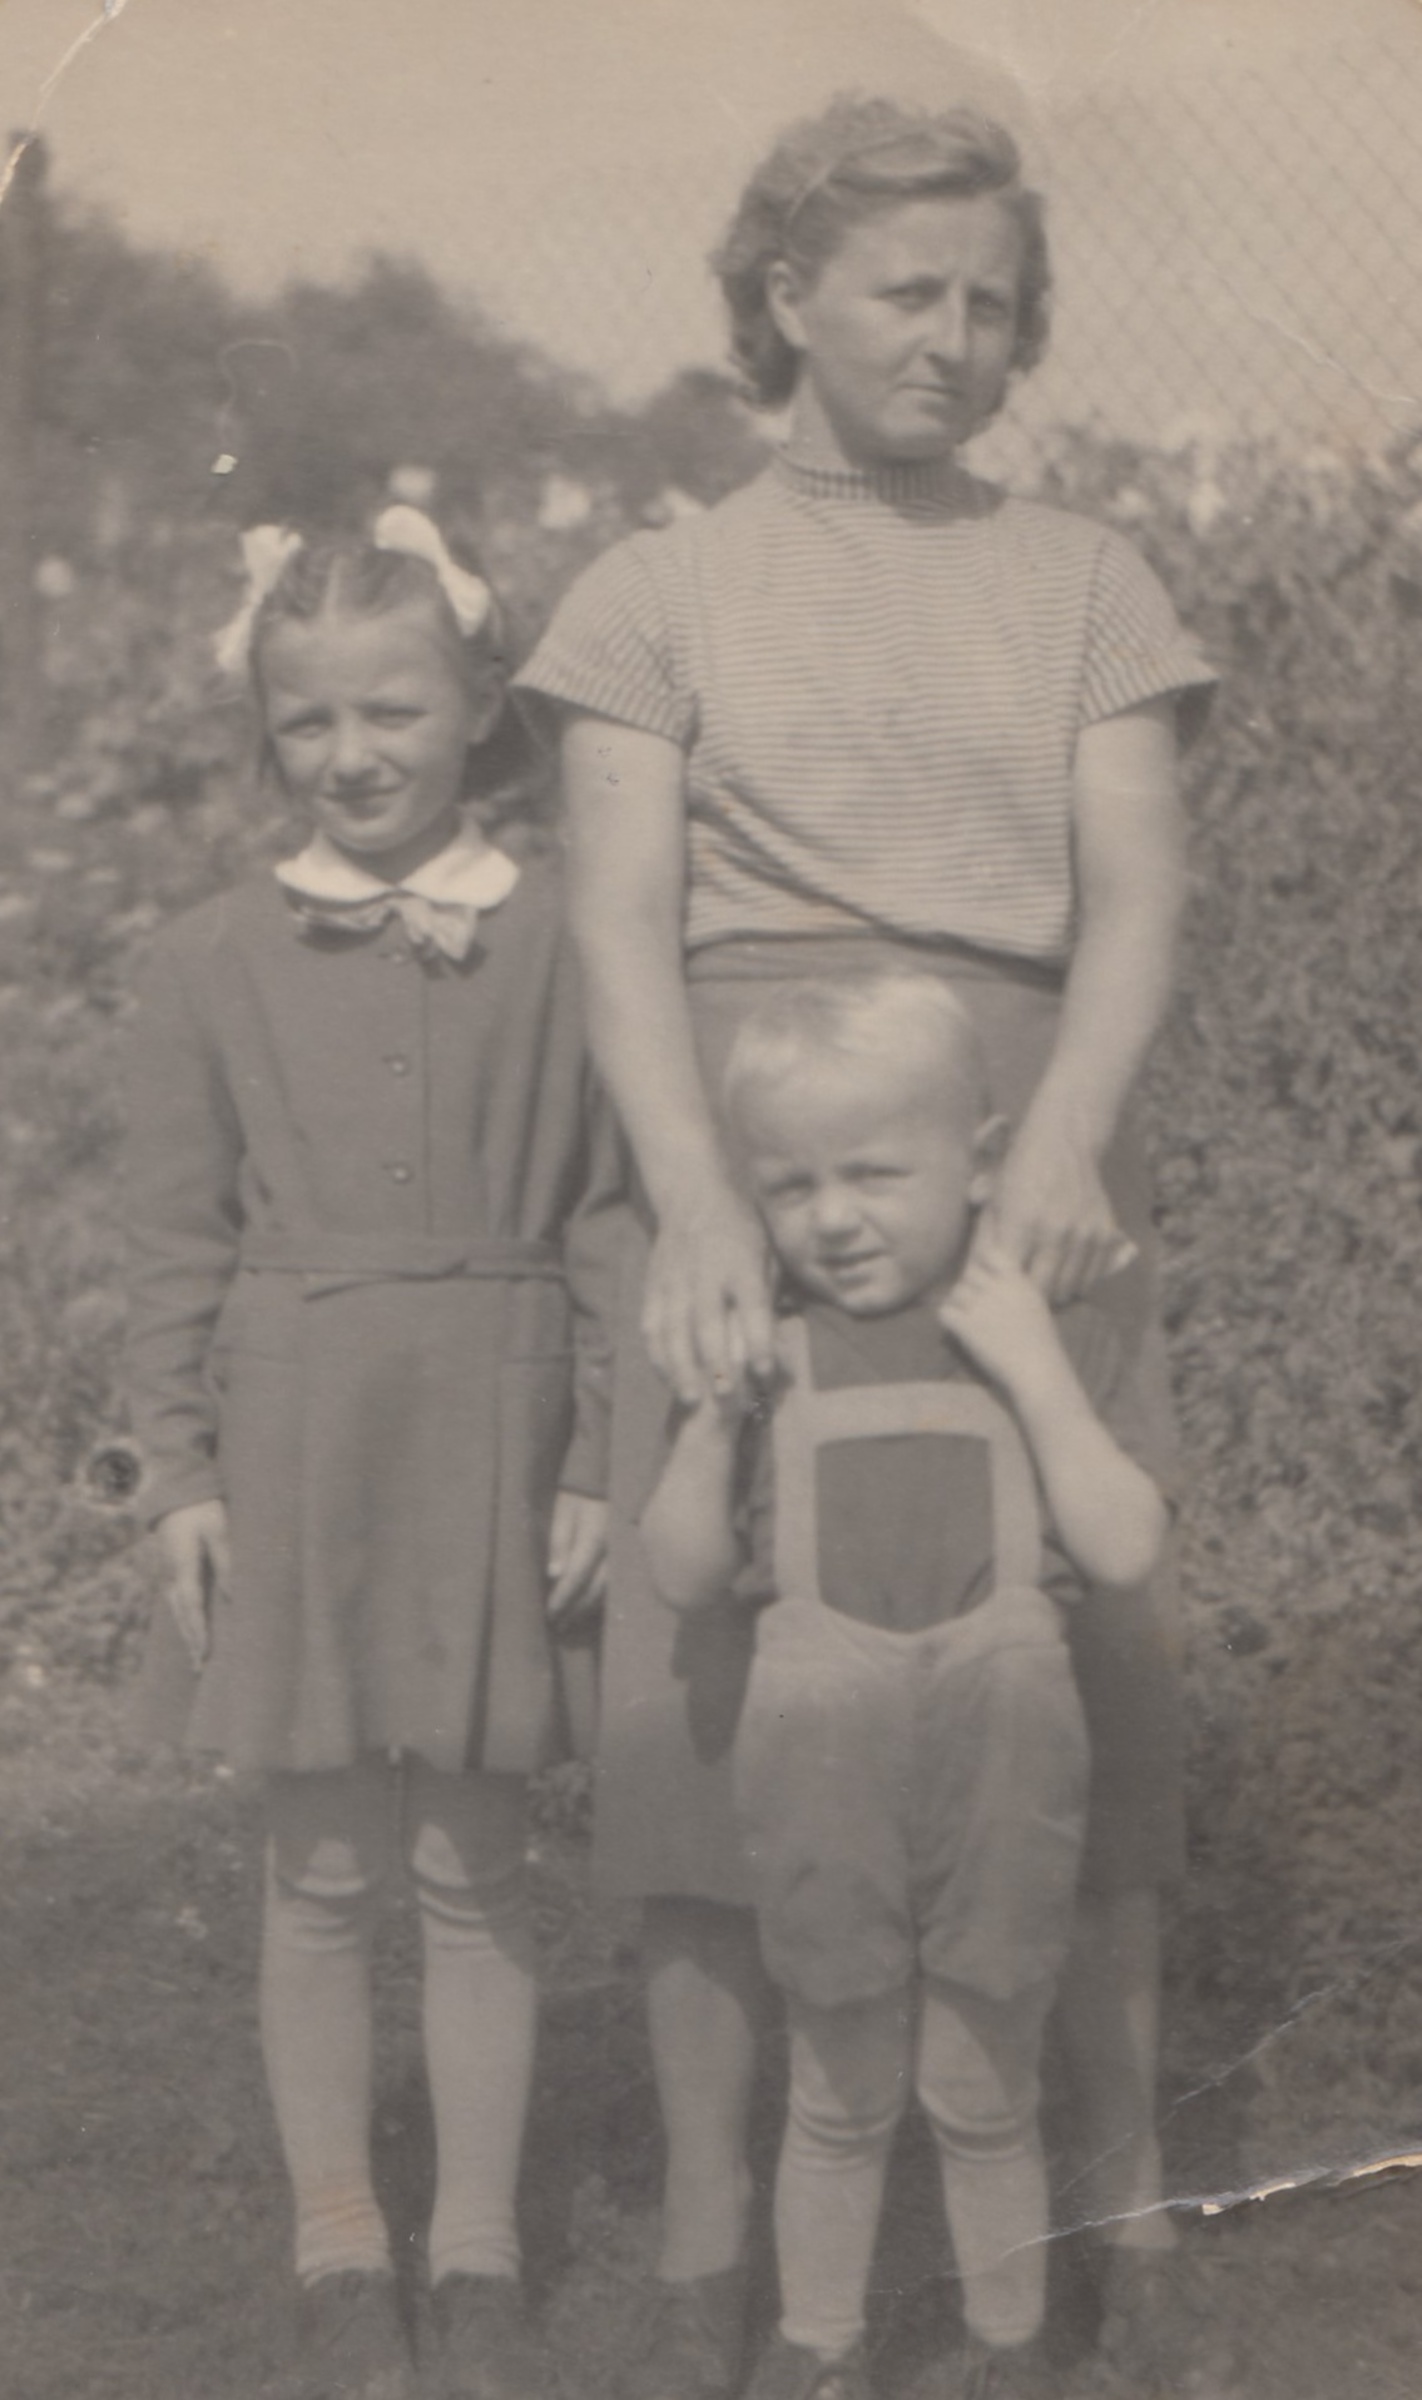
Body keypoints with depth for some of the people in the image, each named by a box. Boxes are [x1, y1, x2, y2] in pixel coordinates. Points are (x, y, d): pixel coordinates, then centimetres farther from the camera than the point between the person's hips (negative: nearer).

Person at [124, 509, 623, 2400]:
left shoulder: (559, 942, 0)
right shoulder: (212, 963, 2)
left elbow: (606, 1223, 1)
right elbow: (175, 1243, 4)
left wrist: (598, 1466, -2)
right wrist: (181, 1472, -1)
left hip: (490, 1438, -1)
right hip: (291, 1438, 1)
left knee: (475, 1868, 6)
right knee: (321, 1869, 8)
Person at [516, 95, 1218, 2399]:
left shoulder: (1084, 582, 13)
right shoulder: (658, 594, 9)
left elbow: (1137, 899, 3)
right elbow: (623, 927, -1)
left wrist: (1063, 1141, -17)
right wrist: (698, 1205, -18)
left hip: (1021, 1155, 1)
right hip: (743, 1153, -1)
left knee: (1083, 1666, -1)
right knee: (717, 1670, -3)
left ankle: (1125, 2212, 11)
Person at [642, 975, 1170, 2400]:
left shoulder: (1046, 1343, 0)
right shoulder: (764, 1358, 2)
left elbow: (1127, 1552, -11)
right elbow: (684, 1576, 1)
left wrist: (1033, 1370, -17)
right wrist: (714, 1417, -13)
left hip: (1004, 1765, -1)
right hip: (821, 1768, 1)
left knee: (985, 2094, 10)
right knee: (838, 2095, 12)